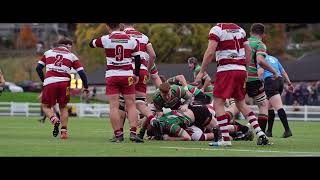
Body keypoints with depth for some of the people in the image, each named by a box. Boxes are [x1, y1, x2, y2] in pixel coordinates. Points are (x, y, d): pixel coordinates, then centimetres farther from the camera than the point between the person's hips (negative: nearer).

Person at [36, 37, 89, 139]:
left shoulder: (48, 52, 21)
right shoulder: (71, 56, 17)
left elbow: (38, 68, 13)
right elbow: (81, 73, 10)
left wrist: (44, 81, 25)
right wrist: (86, 88, 19)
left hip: (49, 82, 0)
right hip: (64, 83, 0)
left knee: (46, 106, 15)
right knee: (63, 107, 19)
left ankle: (54, 120, -14)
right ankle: (64, 131, 9)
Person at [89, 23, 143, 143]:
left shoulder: (105, 39, -6)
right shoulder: (131, 40, 0)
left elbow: (91, 44, 12)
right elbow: (137, 59, 4)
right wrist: (136, 75, 15)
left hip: (111, 76, -1)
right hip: (127, 75, 1)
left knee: (114, 106, 0)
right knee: (131, 105, 5)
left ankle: (118, 134, -3)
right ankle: (133, 132, -5)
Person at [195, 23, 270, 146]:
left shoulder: (217, 29, -6)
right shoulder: (240, 30, 14)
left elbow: (210, 53, -12)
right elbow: (248, 51, 16)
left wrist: (201, 72, -6)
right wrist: (245, 69, 23)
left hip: (226, 70, -7)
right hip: (241, 70, 7)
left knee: (218, 104, -1)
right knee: (241, 104, 16)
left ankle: (225, 139, -8)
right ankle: (261, 135, 8)